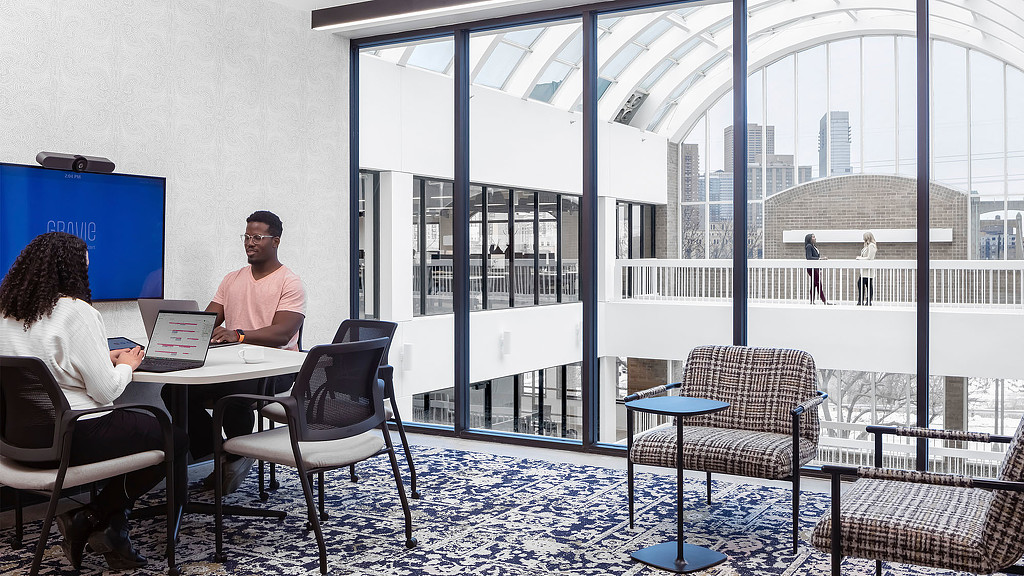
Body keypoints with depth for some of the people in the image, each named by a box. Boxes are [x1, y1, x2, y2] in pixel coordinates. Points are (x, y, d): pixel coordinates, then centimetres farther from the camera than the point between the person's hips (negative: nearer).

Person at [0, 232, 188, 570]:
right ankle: (90, 519, 6)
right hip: (74, 437, -9)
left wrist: (106, 358, 14)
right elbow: (105, 391, -18)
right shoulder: (76, 312, -19)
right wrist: (126, 366, 2)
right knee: (175, 439, 8)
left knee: (132, 424, 28)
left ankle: (111, 530, 19)